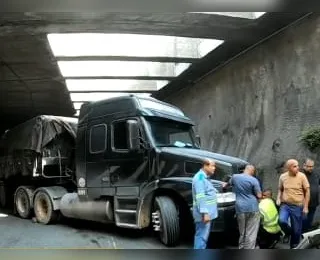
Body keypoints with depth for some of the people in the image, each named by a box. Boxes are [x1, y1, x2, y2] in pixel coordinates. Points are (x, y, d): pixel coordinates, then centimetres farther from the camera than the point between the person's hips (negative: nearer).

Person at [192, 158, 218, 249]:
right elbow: (200, 197, -23)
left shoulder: (205, 177, 17)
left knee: (204, 235, 16)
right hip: (204, 213, -11)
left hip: (208, 212, 11)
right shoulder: (200, 177, -16)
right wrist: (204, 212, -27)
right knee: (202, 236, -8)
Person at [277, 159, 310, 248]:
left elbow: (307, 191, -3)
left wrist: (305, 206, -5)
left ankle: (294, 246, 26)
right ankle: (288, 233, 11)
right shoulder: (282, 177, -2)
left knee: (296, 229, 4)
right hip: (285, 205, 1)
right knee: (282, 221, -22)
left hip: (297, 206, -1)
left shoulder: (302, 176, -9)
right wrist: (278, 198, -2)